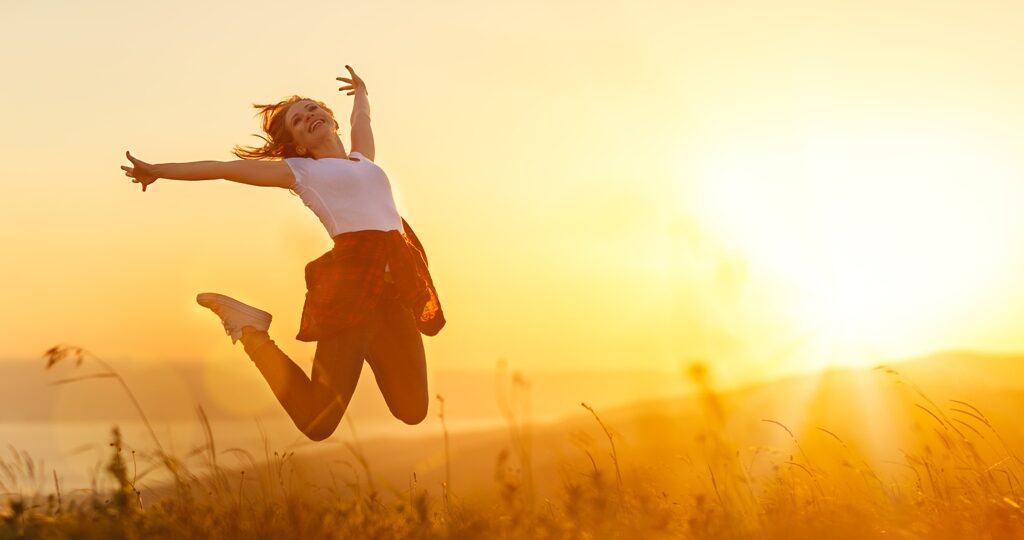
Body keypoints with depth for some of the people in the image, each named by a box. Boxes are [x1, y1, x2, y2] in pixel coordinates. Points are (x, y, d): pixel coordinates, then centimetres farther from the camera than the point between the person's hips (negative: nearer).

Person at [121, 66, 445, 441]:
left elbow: (361, 118, 48)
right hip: (354, 277, -6)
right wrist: (158, 170, 17)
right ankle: (252, 332, 10)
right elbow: (225, 168, 15)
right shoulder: (299, 169, 13)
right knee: (317, 420, -11)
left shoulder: (363, 158, 27)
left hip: (399, 285, 6)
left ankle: (368, 347, 30)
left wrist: (361, 93, 68)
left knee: (413, 410, 6)